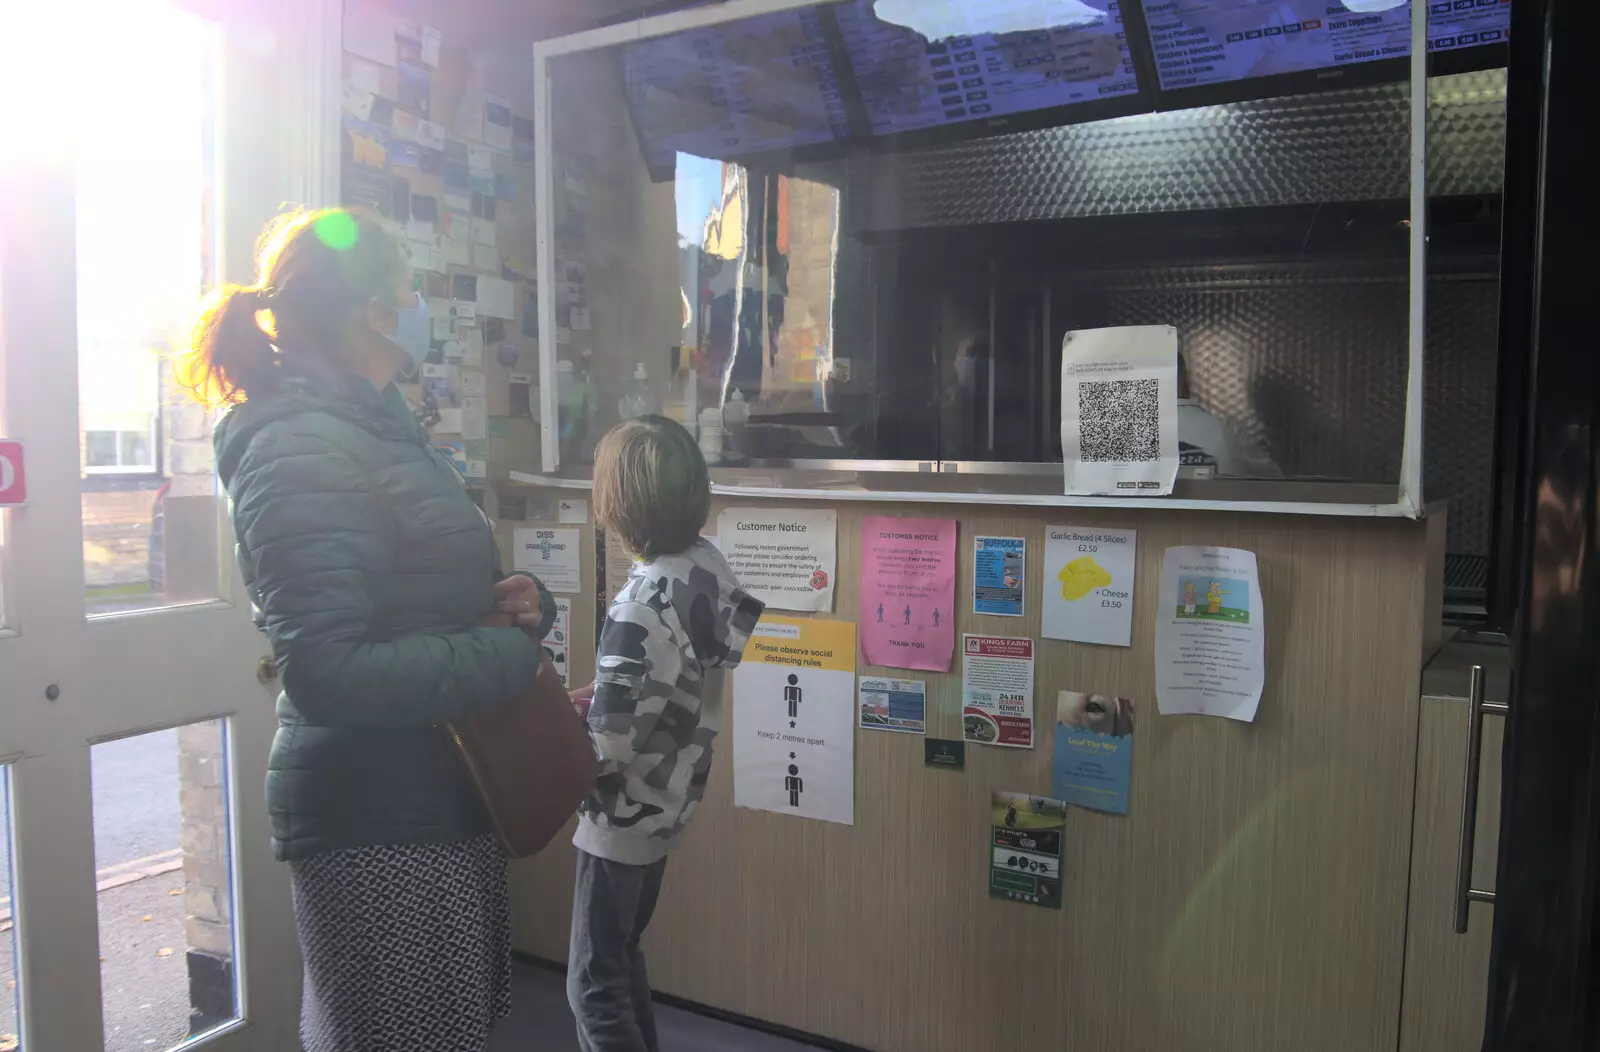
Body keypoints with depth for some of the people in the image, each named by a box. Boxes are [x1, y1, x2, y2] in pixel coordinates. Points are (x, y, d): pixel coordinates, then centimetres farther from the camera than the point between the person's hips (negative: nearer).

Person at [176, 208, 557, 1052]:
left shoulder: (372, 429, 14)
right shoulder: (301, 446, -18)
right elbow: (329, 675, -27)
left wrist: (513, 602, -1)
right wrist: (510, 655, -19)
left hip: (439, 801, 10)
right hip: (378, 823, -10)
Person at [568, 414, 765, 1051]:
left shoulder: (640, 609, -28)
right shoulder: (709, 565, -5)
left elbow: (608, 749, -27)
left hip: (626, 814, -8)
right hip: (672, 798, 8)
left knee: (594, 984, 8)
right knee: (621, 954, 26)